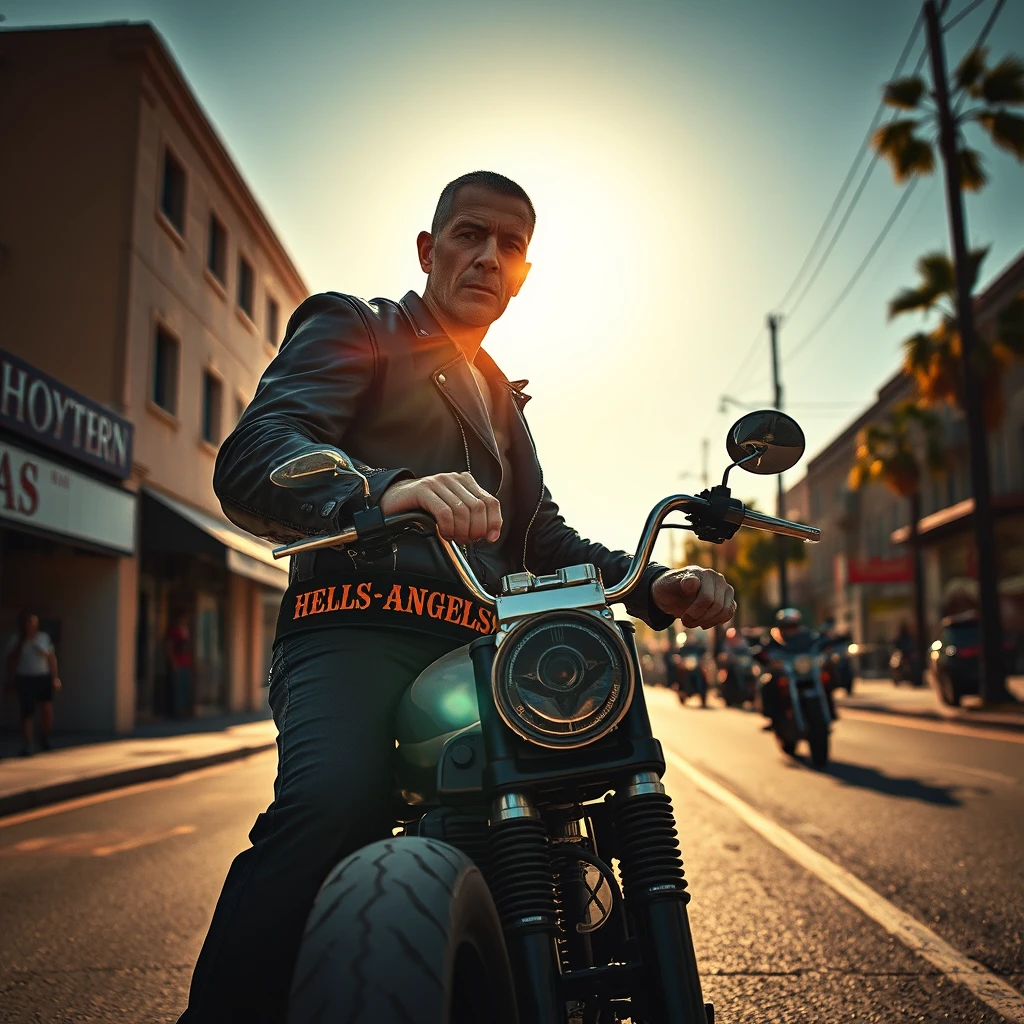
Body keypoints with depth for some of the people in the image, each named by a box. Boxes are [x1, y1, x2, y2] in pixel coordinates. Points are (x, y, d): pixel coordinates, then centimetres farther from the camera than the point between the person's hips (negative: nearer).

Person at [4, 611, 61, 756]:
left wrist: (55, 677, 0)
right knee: (27, 713, -2)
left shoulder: (44, 637, 3)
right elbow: (11, 662, 7)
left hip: (43, 678, 1)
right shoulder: (16, 640, 0)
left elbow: (52, 658, 5)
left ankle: (45, 738, 19)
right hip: (24, 680, -1)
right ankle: (26, 747, 4)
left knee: (47, 710, -6)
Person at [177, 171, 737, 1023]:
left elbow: (542, 537, 29)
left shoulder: (499, 397, 32)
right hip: (357, 627, -7)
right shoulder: (354, 329, 10)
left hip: (476, 647, 7)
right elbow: (250, 458, -9)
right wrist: (384, 489, -31)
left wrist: (655, 586, 10)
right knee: (330, 802, -34)